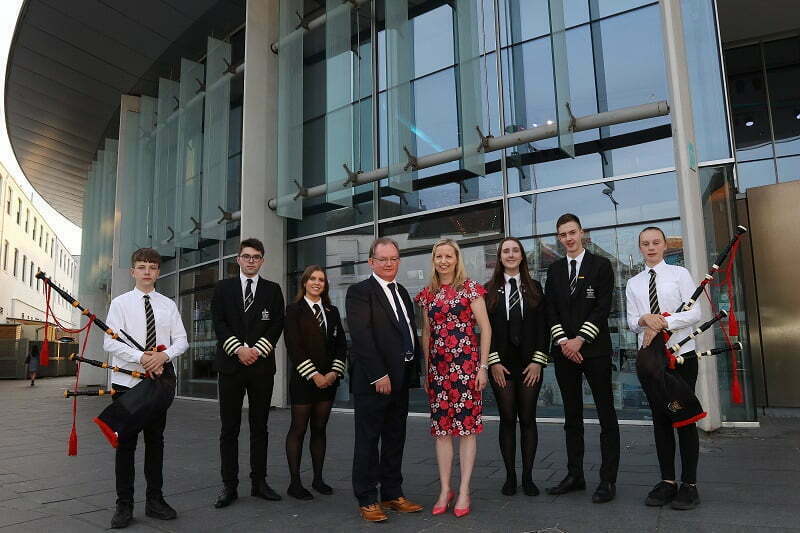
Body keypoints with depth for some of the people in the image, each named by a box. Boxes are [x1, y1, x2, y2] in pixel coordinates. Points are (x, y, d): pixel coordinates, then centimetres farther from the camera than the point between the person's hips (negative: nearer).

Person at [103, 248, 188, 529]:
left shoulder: (168, 304, 6)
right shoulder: (120, 303, 0)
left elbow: (181, 340, 3)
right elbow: (110, 342, -9)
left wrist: (164, 356, -17)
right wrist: (140, 358, -21)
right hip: (127, 380, -2)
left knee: (155, 440, 10)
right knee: (126, 442, 4)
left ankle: (155, 500, 21)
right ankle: (124, 505, 15)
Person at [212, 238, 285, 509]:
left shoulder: (273, 290, 9)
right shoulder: (223, 288, 9)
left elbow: (277, 324, 1)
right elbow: (219, 322, 0)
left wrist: (257, 349, -11)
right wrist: (238, 349, -12)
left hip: (262, 365, 1)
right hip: (231, 364, 0)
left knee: (260, 426, 8)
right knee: (229, 428, 3)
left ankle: (259, 482, 16)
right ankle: (229, 486, 11)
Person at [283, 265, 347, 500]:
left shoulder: (332, 311, 12)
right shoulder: (294, 310, -1)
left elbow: (341, 344, 9)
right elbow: (294, 346, -10)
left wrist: (334, 373, -5)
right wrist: (314, 375, -14)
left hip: (328, 380, 4)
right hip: (303, 380, -4)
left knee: (320, 429, 11)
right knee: (298, 429, 2)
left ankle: (318, 479, 20)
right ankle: (295, 483, 10)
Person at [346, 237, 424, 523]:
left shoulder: (402, 292, 16)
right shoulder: (359, 292, -8)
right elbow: (361, 336, -16)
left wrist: (413, 369, 9)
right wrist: (378, 375, -20)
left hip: (400, 378, 7)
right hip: (373, 379, -7)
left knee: (395, 440, 15)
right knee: (368, 440, 4)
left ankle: (392, 494, 26)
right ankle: (367, 500, 15)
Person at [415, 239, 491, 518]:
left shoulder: (470, 288, -1)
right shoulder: (428, 294, 10)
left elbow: (485, 328, -2)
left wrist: (483, 366, -7)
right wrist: (425, 369, 13)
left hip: (466, 362, -3)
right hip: (437, 365, 4)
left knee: (467, 426, 1)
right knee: (441, 427, 6)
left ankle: (464, 491, 10)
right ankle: (444, 490, 16)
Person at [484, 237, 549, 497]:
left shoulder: (535, 288, 8)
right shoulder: (490, 290, 5)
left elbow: (542, 326, 3)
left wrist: (538, 361, -6)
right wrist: (494, 362, -7)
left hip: (530, 363, 1)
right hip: (501, 364, -1)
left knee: (528, 419, 5)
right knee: (507, 419, 4)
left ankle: (528, 477, 15)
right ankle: (510, 476, 14)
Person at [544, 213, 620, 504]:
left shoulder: (600, 265, 2)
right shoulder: (555, 269, 14)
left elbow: (603, 307, -7)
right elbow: (550, 309, 8)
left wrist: (580, 340, -13)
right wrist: (562, 341, -6)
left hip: (594, 349, -4)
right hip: (564, 350, 4)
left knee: (606, 415, 0)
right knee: (572, 416, 10)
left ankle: (608, 479, 8)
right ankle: (575, 474, 19)